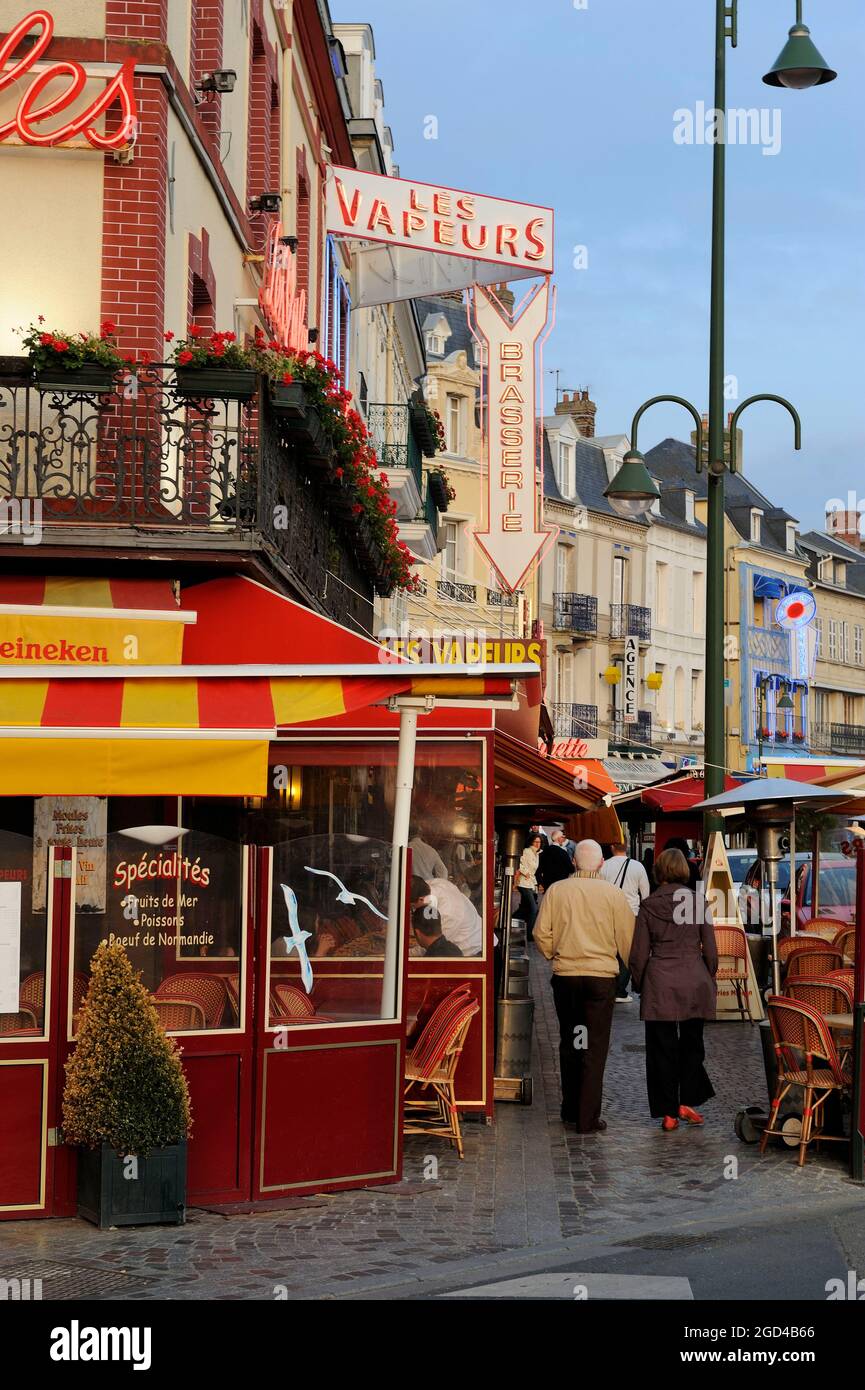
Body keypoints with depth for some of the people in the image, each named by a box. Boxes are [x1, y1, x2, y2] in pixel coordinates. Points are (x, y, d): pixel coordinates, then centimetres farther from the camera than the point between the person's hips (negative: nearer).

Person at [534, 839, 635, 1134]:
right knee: (595, 1048, 1)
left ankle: (570, 1109, 25)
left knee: (569, 1043, 17)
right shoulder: (613, 894, -6)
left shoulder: (556, 890, -2)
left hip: (564, 975, 2)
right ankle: (588, 1118, -1)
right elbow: (627, 938, -2)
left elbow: (541, 933, 0)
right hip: (601, 976, -2)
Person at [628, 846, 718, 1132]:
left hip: (659, 984, -1)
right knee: (691, 1044, 15)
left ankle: (669, 1113, 7)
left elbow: (638, 953, 1)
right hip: (694, 983, 1)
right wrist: (709, 980, 16)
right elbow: (710, 949, 4)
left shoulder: (649, 906, -2)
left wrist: (641, 984, 13)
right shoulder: (698, 902, 0)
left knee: (662, 1047, 5)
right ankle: (687, 1102, 14)